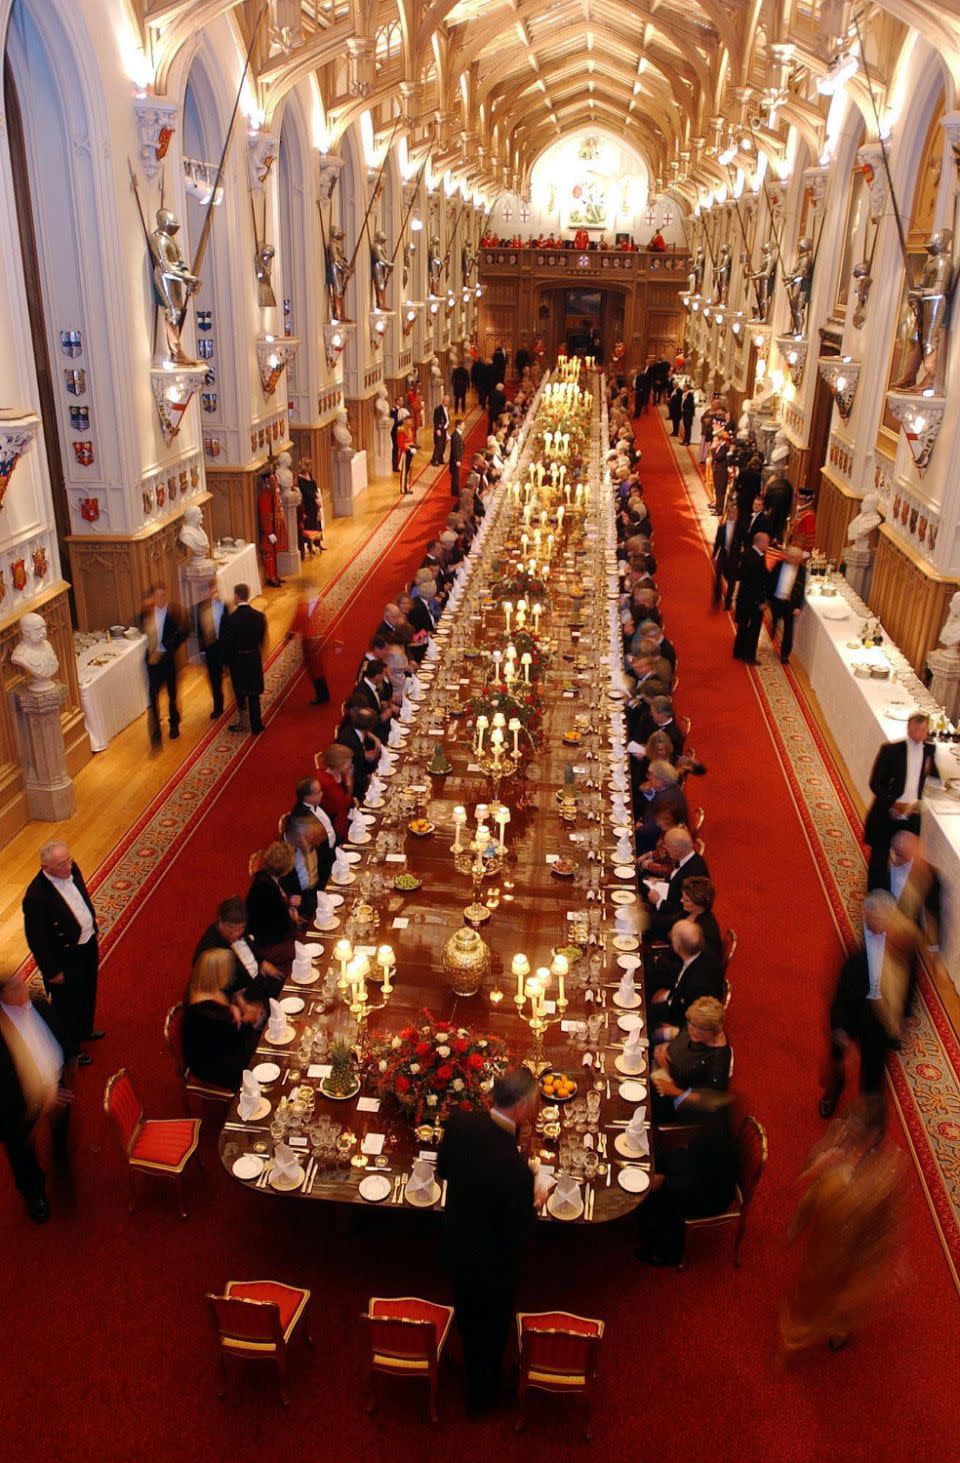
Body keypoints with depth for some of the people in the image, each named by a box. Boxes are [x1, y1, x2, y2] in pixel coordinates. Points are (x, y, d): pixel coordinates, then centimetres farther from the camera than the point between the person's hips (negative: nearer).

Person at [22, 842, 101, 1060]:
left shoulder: (72, 869, -13)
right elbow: (36, 940, -24)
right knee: (67, 1004, 18)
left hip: (89, 943, 7)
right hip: (65, 958, -7)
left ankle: (85, 1030, 57)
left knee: (88, 993, 30)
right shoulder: (36, 896, -35)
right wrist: (52, 971, -16)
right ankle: (70, 1048, 43)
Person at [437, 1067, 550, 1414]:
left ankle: (471, 1368, 62)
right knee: (492, 1325, 26)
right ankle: (481, 1393, 51)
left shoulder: (458, 1123, -23)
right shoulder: (516, 1169, -41)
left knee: (467, 1313, 33)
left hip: (456, 1241, 6)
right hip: (492, 1259, -5)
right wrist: (534, 1198, -9)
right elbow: (518, 1234, -25)